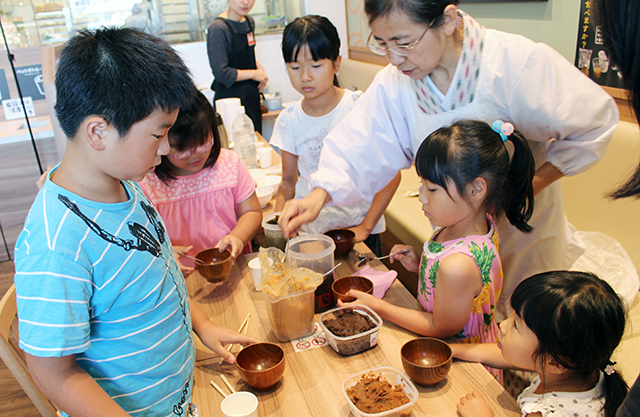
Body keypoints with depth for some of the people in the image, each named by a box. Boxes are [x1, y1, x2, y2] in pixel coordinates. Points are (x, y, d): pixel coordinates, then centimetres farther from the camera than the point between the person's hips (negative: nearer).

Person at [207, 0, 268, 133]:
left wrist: (259, 67, 1)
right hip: (230, 97, -8)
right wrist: (254, 74, -9)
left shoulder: (249, 21, 9)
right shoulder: (217, 28, -17)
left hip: (252, 96, 8)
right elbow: (221, 73, -20)